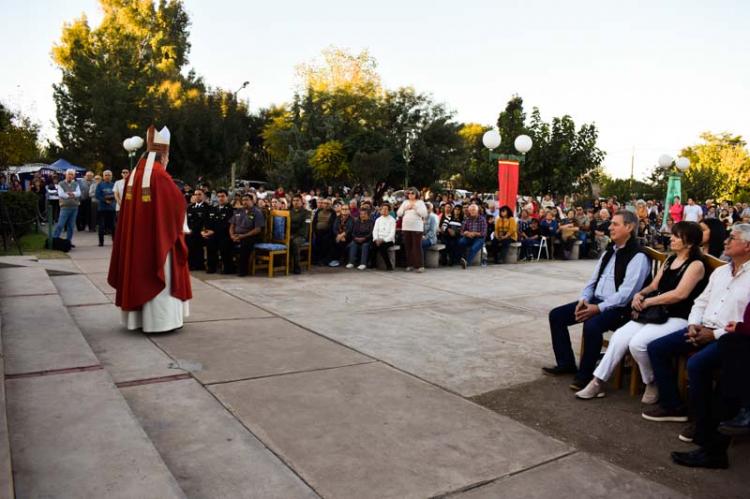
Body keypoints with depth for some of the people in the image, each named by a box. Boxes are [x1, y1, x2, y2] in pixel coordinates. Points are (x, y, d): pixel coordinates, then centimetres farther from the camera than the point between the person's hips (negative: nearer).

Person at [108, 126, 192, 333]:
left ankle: (138, 317, 20)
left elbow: (128, 207, 13)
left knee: (139, 272, 13)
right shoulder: (160, 175, -16)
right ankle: (159, 320, 3)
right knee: (159, 276, 0)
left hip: (136, 238, 8)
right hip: (158, 236, -8)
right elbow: (177, 203, -13)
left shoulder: (135, 173, 7)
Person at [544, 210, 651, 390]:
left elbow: (626, 293, -20)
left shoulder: (638, 257, -12)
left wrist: (599, 308, -22)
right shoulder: (608, 252, 15)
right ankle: (566, 363, 10)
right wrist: (584, 299, -2)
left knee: (591, 325, -36)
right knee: (556, 315, -1)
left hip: (618, 308, -9)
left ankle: (586, 374, -17)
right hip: (595, 301, 9)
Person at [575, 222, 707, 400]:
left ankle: (652, 384, -2)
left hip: (678, 318, -7)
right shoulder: (670, 260, 18)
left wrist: (647, 302, -16)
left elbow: (680, 294, -19)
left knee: (638, 343, -28)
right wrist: (640, 294, -4)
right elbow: (654, 286, 18)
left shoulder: (696, 264, -6)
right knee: (618, 337, -11)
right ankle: (598, 382, -5)